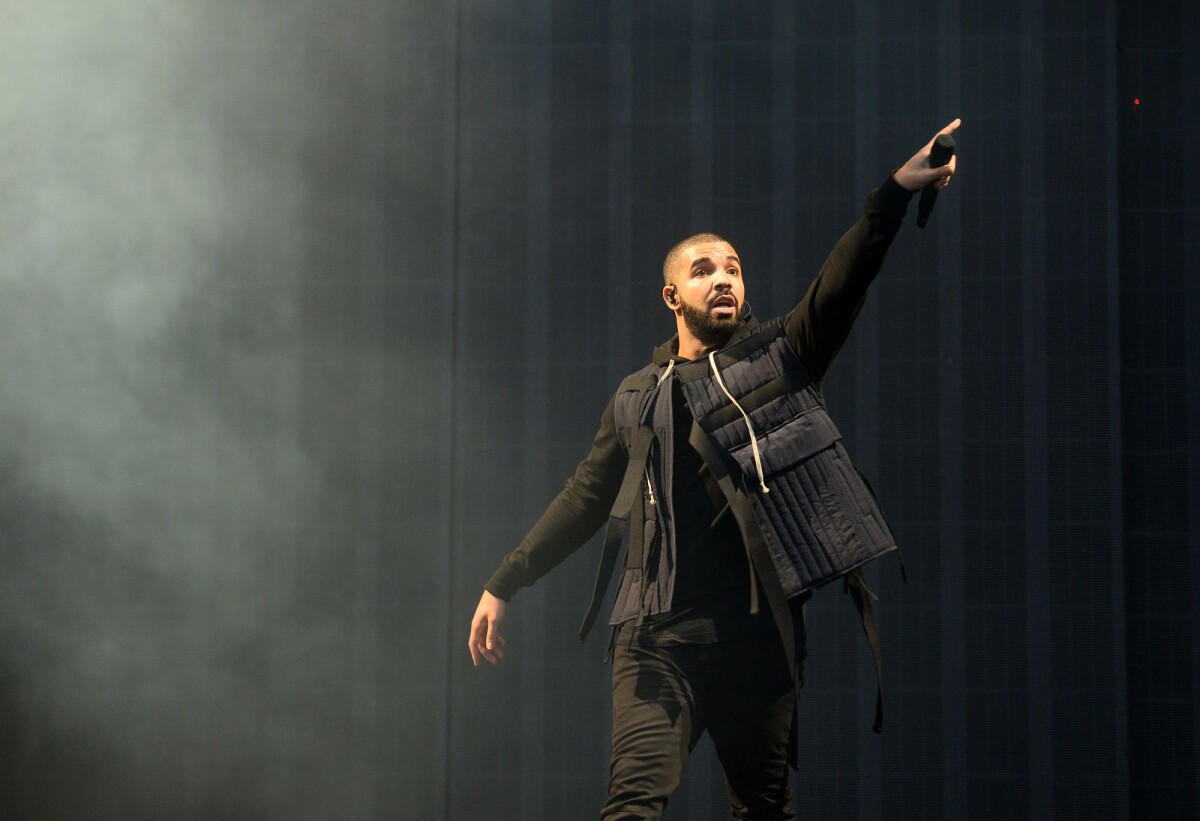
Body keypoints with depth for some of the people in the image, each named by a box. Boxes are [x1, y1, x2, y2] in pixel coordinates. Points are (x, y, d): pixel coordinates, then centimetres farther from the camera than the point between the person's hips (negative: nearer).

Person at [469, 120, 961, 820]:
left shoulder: (778, 358, 9)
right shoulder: (639, 398, 16)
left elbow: (841, 285, -5)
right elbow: (586, 499, 21)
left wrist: (896, 192, -20)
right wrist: (503, 586, 20)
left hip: (758, 631, -1)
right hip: (659, 633, 1)